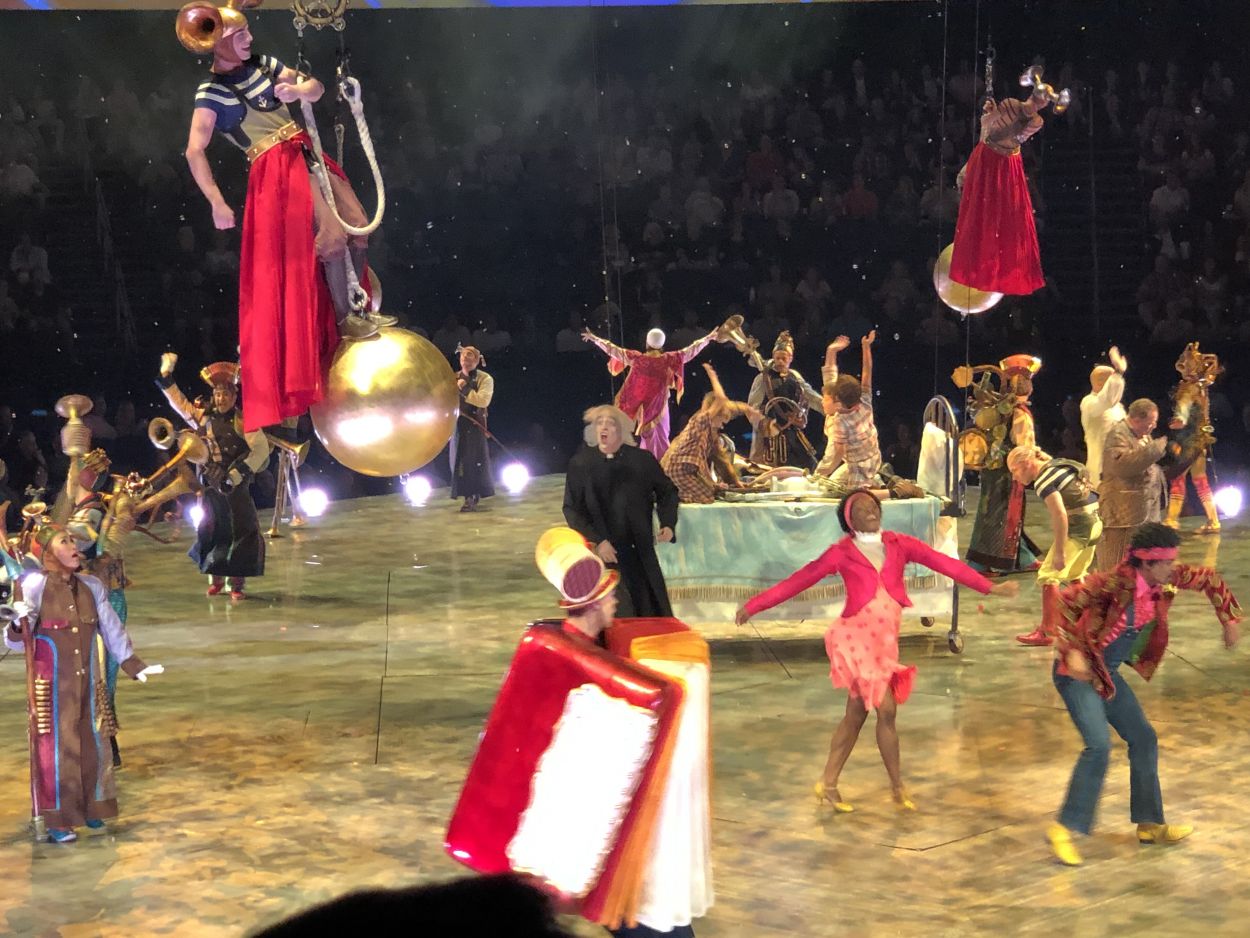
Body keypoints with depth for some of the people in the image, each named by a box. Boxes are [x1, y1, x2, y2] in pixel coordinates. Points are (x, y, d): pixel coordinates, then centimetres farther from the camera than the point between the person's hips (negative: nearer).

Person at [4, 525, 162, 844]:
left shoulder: (92, 587, 2)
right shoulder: (35, 585, -13)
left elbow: (112, 629, 12)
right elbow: (16, 641, -13)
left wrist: (134, 665, 10)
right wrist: (19, 624, -34)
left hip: (88, 681, 5)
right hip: (52, 684, -5)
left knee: (92, 744, 11)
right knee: (56, 747, 0)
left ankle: (90, 809, 26)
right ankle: (56, 821, 8)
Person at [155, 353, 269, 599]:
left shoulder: (243, 421, -8)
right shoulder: (204, 417, 7)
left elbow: (261, 450, -14)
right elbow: (179, 402, 20)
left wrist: (237, 475, -18)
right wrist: (166, 376, 15)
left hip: (235, 487, -5)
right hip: (210, 485, 5)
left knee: (239, 531, -5)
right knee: (210, 530, 9)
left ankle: (236, 582, 1)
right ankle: (215, 578, 21)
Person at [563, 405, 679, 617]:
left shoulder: (643, 460, 1)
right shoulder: (580, 465, -2)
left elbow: (668, 491, 14)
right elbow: (571, 510, -2)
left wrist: (668, 524, -2)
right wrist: (596, 542, -13)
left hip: (640, 552, 2)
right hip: (603, 552, -2)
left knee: (651, 612, 5)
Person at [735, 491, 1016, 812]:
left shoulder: (899, 545, 6)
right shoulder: (842, 553, -3)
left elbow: (944, 563, 2)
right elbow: (798, 580, -1)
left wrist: (990, 587, -1)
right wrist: (754, 605, -2)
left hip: (885, 641, 5)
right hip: (857, 638, -5)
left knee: (856, 714, 10)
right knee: (886, 709, -8)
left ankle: (828, 785, 20)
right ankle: (898, 788, 5)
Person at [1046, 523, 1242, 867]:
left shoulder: (1166, 580, -6)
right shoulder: (1115, 581, -28)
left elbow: (1209, 580, 10)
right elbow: (1066, 602, -30)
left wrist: (1229, 620, 11)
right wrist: (1073, 652, -33)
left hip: (1108, 673, 9)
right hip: (1078, 671, -8)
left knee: (1143, 739, 11)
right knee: (1099, 745, -20)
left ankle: (1150, 824, 25)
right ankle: (1065, 828, -12)